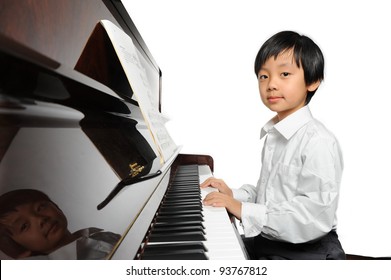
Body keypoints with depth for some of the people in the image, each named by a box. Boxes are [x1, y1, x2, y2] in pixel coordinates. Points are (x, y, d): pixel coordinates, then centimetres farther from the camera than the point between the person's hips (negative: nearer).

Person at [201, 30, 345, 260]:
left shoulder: (319, 142, -21)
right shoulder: (274, 136, 8)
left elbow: (315, 216, -27)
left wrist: (245, 211, -26)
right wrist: (234, 195, 1)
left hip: (304, 251, -8)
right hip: (265, 241, 8)